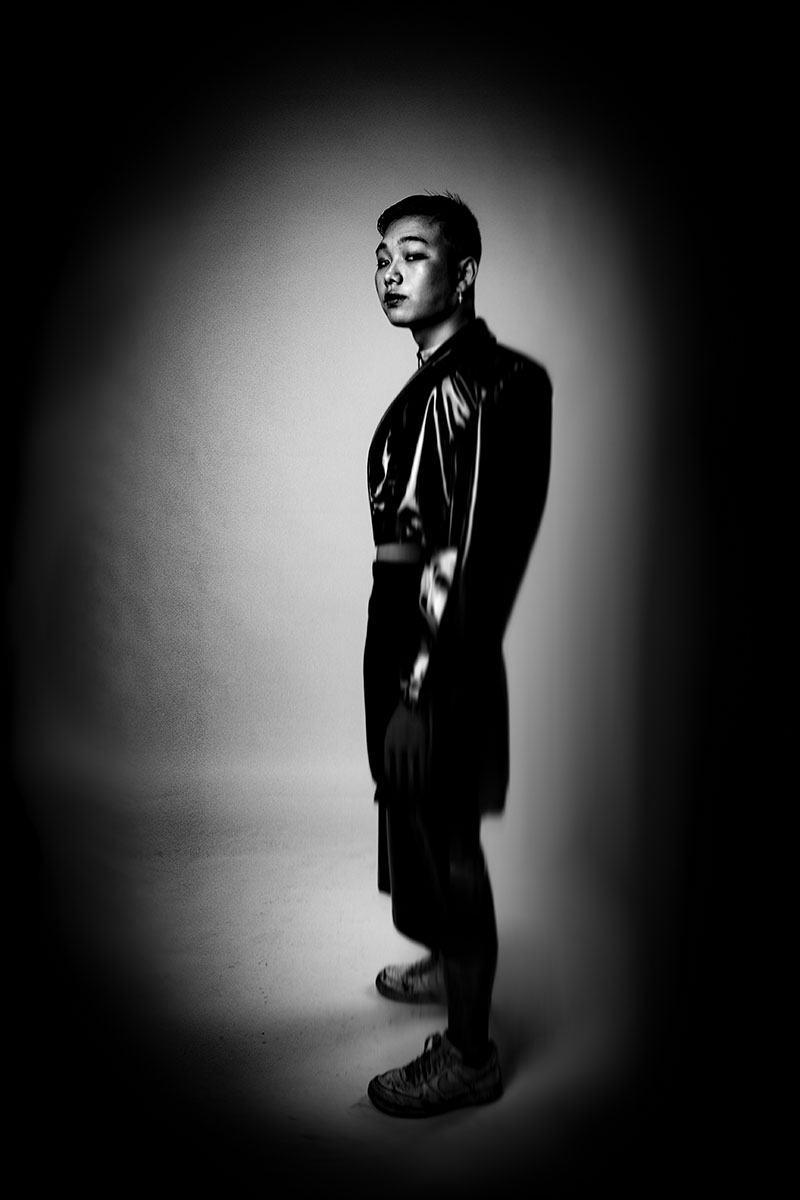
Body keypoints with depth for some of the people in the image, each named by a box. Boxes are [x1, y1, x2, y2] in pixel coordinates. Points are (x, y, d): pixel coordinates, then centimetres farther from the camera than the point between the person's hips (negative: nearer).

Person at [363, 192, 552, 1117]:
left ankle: (469, 1053, 19)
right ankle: (447, 962, 46)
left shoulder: (488, 383, -16)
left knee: (446, 836, 2)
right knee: (413, 817, 23)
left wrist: (431, 676, -23)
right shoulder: (428, 381, 12)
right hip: (399, 623, 9)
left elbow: (482, 551, -22)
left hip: (443, 642, -9)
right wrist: (400, 659, 12)